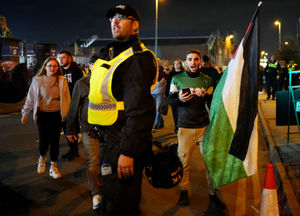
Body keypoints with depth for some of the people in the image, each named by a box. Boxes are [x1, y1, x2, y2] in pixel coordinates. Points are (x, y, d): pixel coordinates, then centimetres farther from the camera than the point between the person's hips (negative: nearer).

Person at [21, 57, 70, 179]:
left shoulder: (62, 81, 1)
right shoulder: (37, 80, 0)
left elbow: (66, 99, 6)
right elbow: (30, 98, 6)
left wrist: (66, 113, -1)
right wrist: (25, 114, 7)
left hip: (56, 115, 1)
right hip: (42, 114, -1)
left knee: (55, 141, 5)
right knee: (43, 141, -4)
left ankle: (53, 167, 20)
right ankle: (42, 158, 31)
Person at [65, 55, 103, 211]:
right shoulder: (81, 84, -1)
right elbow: (74, 108, 4)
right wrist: (70, 130, 6)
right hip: (89, 129, -1)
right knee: (93, 161, -2)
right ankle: (96, 193, 11)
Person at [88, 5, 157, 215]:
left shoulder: (138, 58, -17)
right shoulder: (109, 54, 15)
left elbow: (139, 109, -25)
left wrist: (128, 151, -28)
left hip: (122, 143, -10)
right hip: (108, 138, 10)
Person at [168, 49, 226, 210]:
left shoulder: (207, 80, 8)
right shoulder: (177, 79, 6)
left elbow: (212, 103, 15)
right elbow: (170, 99, 7)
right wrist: (179, 99, -12)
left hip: (204, 126, 1)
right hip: (185, 127, 0)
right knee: (183, 161, 1)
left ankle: (213, 194, 12)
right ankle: (184, 191, 20)